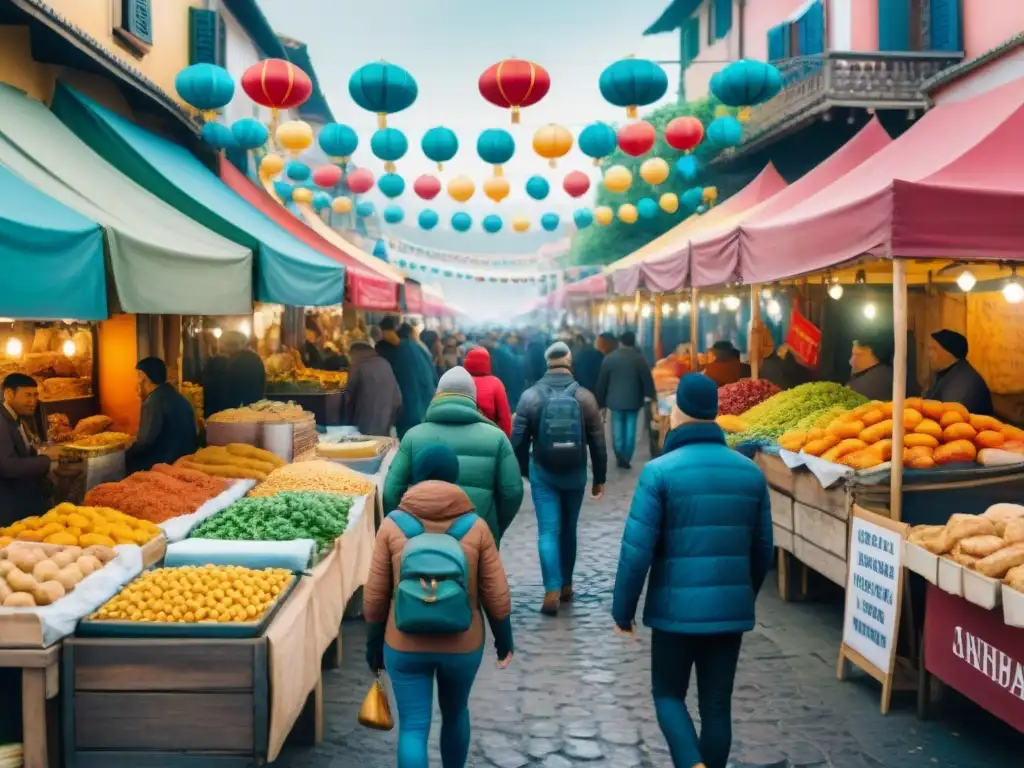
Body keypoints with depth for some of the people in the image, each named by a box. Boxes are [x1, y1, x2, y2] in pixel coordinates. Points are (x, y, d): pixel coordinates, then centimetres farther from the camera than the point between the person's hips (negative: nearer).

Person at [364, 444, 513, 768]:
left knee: (413, 729, 7)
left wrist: (373, 645, 8)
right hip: (463, 646, 1)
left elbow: (375, 596, -6)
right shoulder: (475, 527, -9)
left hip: (405, 646, -1)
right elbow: (497, 596, -6)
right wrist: (504, 641, 10)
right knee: (455, 713, 25)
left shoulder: (393, 525, -9)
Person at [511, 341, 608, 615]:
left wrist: (524, 471, 10)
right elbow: (597, 443, -3)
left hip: (543, 473, -1)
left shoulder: (530, 396, -8)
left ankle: (552, 591, -11)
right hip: (575, 474, 1)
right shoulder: (584, 397, -7)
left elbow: (518, 440, -5)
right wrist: (599, 478, 7)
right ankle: (566, 585, 27)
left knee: (548, 530, 0)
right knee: (569, 528, 16)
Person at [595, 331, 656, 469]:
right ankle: (626, 458, 4)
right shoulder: (639, 359, -4)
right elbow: (647, 380, -4)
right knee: (630, 428, 5)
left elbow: (601, 382, 1)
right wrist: (651, 397, 5)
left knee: (618, 428, 9)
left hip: (615, 400, 1)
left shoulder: (609, 358, -2)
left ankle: (619, 455, 3)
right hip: (633, 400, 0)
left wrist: (601, 402, 8)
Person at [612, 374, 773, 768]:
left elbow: (637, 550, -13)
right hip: (731, 608, 4)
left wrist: (623, 610, -1)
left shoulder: (660, 471, -12)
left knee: (668, 694, 14)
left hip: (676, 608, -3)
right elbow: (762, 549, 10)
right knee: (717, 706, 13)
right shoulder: (751, 472, 3)